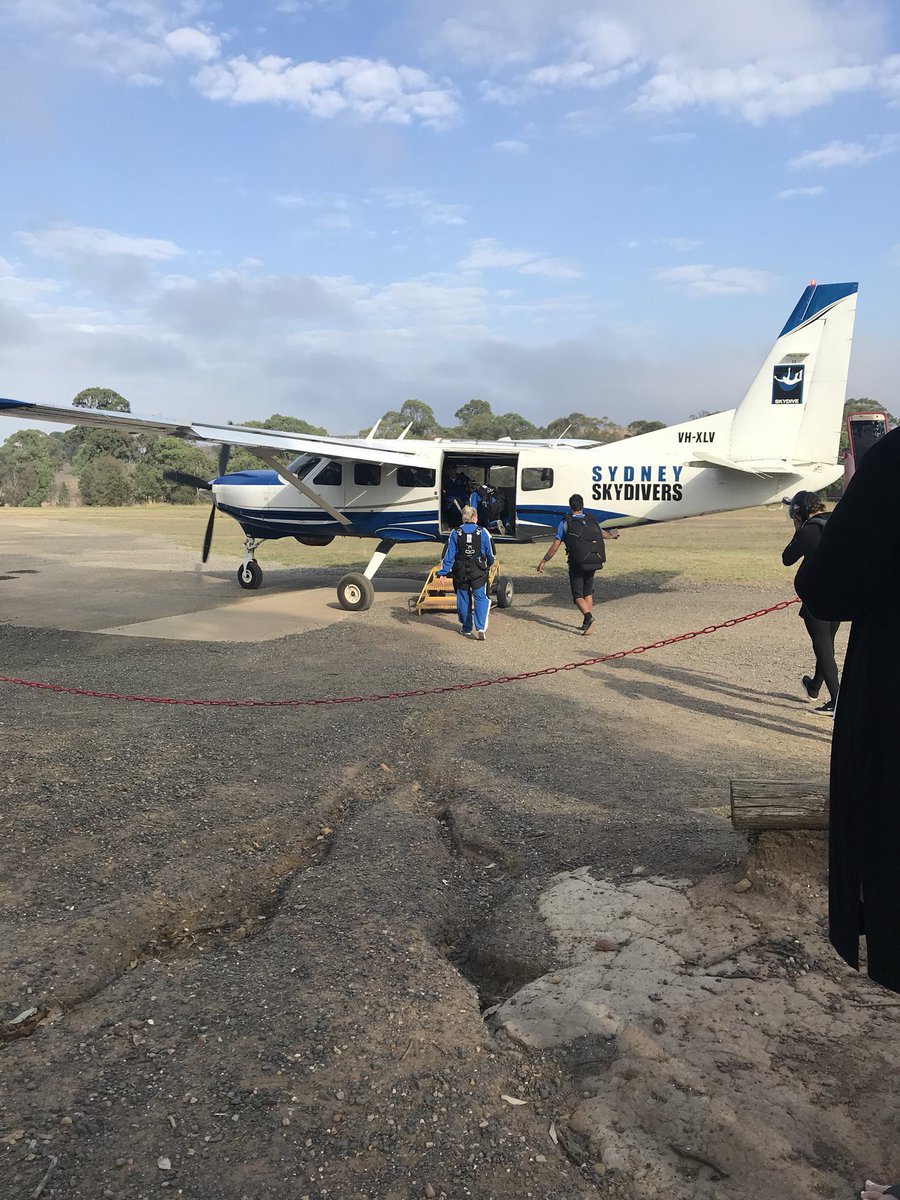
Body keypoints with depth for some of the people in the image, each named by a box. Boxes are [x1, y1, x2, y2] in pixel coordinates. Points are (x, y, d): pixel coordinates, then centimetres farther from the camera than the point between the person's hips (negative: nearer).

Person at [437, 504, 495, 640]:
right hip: (478, 572, -1)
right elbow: (490, 553, 7)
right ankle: (480, 628, -12)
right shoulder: (483, 532, -3)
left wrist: (443, 571, -1)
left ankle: (466, 628, 23)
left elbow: (450, 554, -4)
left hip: (460, 573, 1)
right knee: (480, 598, 3)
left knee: (463, 599, 13)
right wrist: (489, 565, 26)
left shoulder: (455, 533, -3)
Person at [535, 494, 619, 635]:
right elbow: (603, 533, 31)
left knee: (578, 596, -1)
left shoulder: (565, 523, -3)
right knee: (588, 592, 20)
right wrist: (613, 534, 54)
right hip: (594, 563, 4)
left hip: (577, 565, -4)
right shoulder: (592, 521, 10)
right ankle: (587, 623, 20)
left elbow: (555, 546, -5)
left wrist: (543, 562, 4)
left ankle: (588, 617, -25)